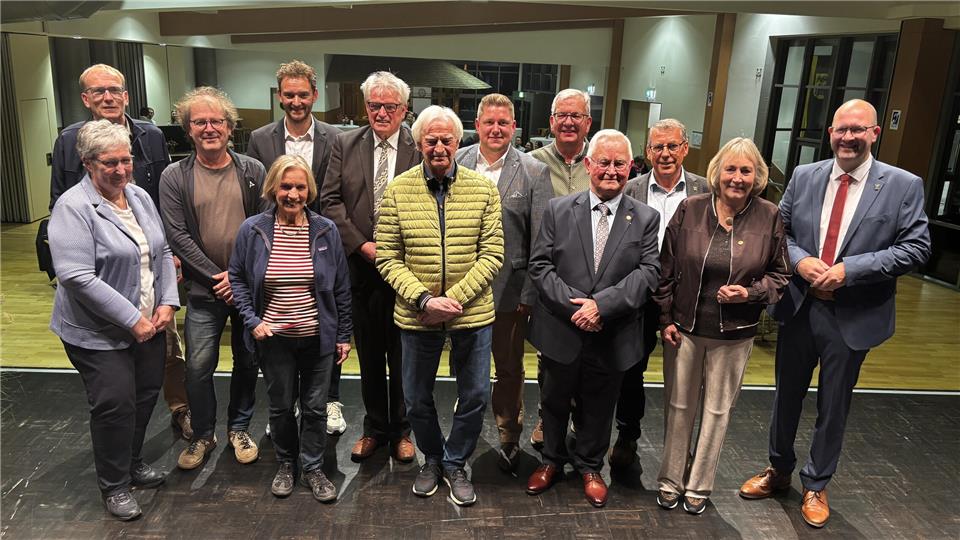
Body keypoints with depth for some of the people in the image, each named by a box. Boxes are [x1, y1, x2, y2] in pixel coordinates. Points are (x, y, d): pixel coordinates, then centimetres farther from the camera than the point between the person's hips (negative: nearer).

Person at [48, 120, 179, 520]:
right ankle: (114, 485, 23)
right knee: (115, 406, 1)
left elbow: (162, 253, 10)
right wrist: (131, 319, -22)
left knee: (146, 395, 16)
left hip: (149, 325, 7)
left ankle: (133, 462, 39)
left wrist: (168, 302, -4)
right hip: (98, 333, -6)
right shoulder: (73, 208, -17)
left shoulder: (140, 197, 5)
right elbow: (77, 277, -24)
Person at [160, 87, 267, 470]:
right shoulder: (174, 177, -2)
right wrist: (216, 277, -12)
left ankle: (239, 427, 32)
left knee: (248, 362, 12)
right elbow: (177, 236, -6)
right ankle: (203, 435, 23)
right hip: (204, 290, -1)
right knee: (198, 366, 1)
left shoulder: (252, 171, 0)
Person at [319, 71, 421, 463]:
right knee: (369, 355, 15)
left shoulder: (420, 148, -4)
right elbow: (330, 201, -1)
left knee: (402, 356, 11)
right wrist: (363, 245, -11)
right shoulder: (345, 144, 4)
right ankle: (374, 428, 33)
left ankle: (401, 430, 30)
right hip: (360, 266, 2)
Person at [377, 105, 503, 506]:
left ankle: (455, 463, 35)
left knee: (475, 396, 10)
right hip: (416, 315, 1)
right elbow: (387, 258, -4)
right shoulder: (398, 190, -3)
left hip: (472, 313, 0)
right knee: (416, 398, 15)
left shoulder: (484, 189, -3)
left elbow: (492, 254, -6)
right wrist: (424, 300, -17)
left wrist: (454, 299, -16)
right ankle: (432, 458, 41)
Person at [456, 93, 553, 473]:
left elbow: (541, 242, -7)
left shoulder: (534, 172, -7)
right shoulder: (456, 163, -1)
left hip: (509, 288, -2)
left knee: (509, 368, 14)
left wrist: (530, 295, -9)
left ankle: (509, 437, 35)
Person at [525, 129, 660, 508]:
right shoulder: (558, 210, -2)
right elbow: (540, 265, -6)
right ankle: (552, 461, 42)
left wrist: (601, 304, -21)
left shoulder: (645, 219, -1)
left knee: (598, 407, 17)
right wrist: (574, 307, -17)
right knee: (555, 402, 18)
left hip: (612, 337, 0)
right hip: (561, 331, 0)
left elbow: (648, 273, -9)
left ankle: (589, 467, 41)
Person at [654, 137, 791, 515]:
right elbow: (666, 269, 0)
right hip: (685, 327, 0)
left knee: (717, 410, 12)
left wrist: (750, 292, -15)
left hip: (735, 334, 0)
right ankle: (671, 479, 32)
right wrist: (665, 319, -1)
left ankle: (699, 486, 31)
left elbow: (779, 275, 4)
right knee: (678, 406, 13)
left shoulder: (769, 217, -6)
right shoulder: (689, 209, -5)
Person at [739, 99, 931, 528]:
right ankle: (779, 470, 38)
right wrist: (800, 261, -14)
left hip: (853, 316, -2)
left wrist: (849, 269, -19)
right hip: (798, 307, 3)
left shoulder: (903, 185, -6)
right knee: (786, 396, 17)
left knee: (833, 407, 12)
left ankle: (816, 486, 33)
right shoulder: (804, 176, 2)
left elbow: (915, 247, -10)